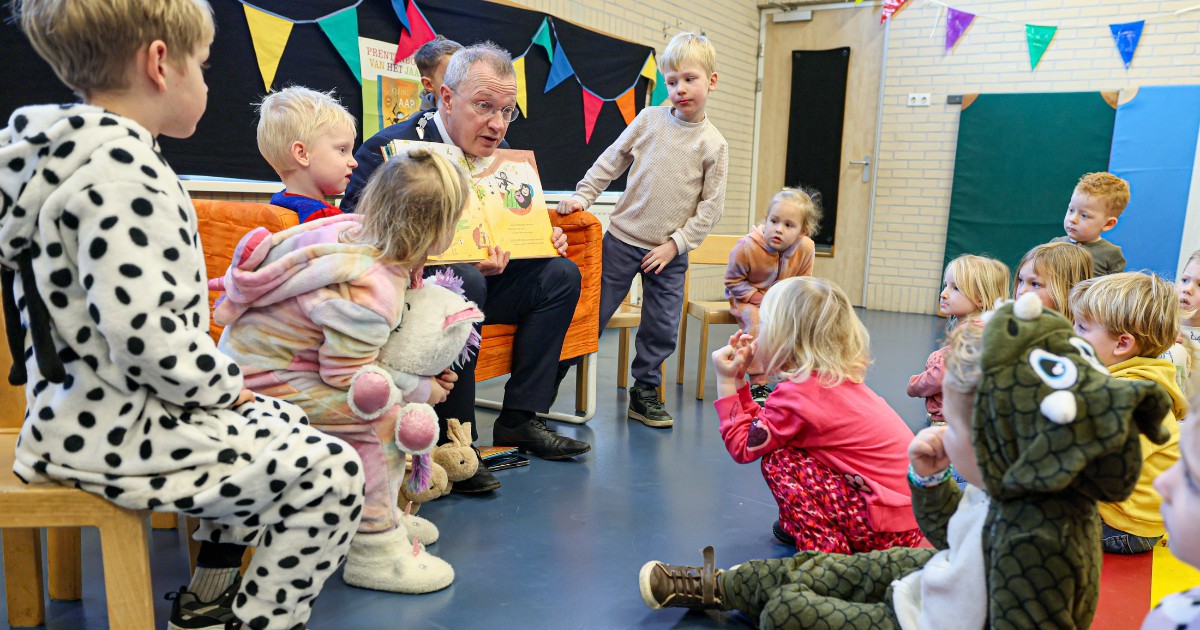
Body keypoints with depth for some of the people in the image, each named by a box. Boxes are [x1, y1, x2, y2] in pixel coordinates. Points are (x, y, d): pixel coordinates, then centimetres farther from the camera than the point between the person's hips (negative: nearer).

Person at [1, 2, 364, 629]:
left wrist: (218, 380, 14)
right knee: (333, 474, -12)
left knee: (286, 422, 25)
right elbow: (146, 337, -30)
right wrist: (226, 385, -12)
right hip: (120, 434, -11)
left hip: (99, 409, 11)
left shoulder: (80, 153, 12)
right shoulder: (120, 176, -22)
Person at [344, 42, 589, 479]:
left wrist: (543, 238, -4)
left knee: (560, 274, -4)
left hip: (472, 278, 8)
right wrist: (463, 259, -35)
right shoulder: (389, 149, -16)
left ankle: (519, 420, -5)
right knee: (464, 281, -37)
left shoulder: (498, 152, 7)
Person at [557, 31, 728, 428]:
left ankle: (644, 393, 23)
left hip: (670, 253, 0)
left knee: (662, 329, 6)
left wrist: (676, 244, -9)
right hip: (622, 238, 0)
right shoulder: (649, 120, 1)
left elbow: (711, 207, -3)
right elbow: (610, 162, 8)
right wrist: (582, 195, -1)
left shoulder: (714, 145, -2)